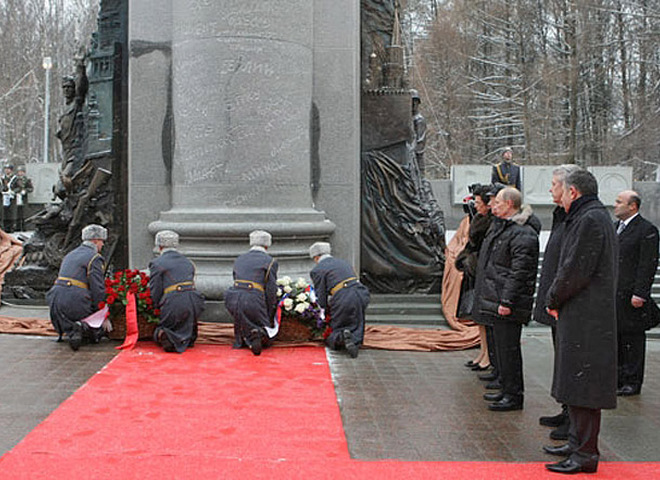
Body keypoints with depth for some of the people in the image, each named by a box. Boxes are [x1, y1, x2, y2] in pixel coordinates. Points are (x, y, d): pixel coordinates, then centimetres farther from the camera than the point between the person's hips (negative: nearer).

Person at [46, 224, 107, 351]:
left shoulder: (70, 255, 22)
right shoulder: (95, 258, -4)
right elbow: (98, 289, -11)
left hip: (56, 302, 7)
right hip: (76, 304, -6)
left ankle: (71, 331, -6)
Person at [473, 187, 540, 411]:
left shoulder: (523, 233, -16)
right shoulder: (499, 226, 17)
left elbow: (519, 272, -21)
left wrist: (507, 301, -24)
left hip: (508, 303, -10)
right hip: (496, 300, 10)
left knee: (508, 347, -5)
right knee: (501, 345, 16)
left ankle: (514, 396, 2)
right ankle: (507, 389, 26)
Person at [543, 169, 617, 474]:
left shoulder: (590, 220, -16)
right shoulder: (594, 217, 17)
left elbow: (576, 271, -20)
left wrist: (552, 300, -5)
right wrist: (556, 300, 10)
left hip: (586, 320, -10)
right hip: (579, 316, 10)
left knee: (582, 386, -6)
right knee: (575, 383, 16)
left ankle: (585, 454, 0)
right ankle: (578, 443, 26)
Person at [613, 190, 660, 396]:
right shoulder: (616, 227, 16)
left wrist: (639, 294, -18)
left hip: (630, 296, -8)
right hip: (612, 294, 8)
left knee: (633, 339, 0)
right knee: (616, 337, 12)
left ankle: (632, 382, 8)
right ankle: (618, 378, 22)